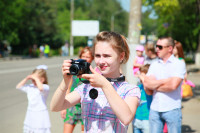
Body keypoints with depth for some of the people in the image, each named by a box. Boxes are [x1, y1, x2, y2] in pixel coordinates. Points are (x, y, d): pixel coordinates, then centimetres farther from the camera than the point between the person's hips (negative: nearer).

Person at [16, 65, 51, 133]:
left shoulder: (45, 87, -14)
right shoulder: (30, 87, 6)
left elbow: (41, 88, -38)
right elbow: (18, 86, 13)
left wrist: (36, 78, -26)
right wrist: (26, 79, 1)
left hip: (40, 115, -7)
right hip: (30, 114, 7)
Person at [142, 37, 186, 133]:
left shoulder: (179, 64, -3)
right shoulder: (154, 65, 12)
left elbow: (173, 85, -16)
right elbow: (146, 84, -1)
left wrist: (154, 85, -3)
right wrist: (165, 81, -9)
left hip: (172, 109, -4)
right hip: (155, 109, 4)